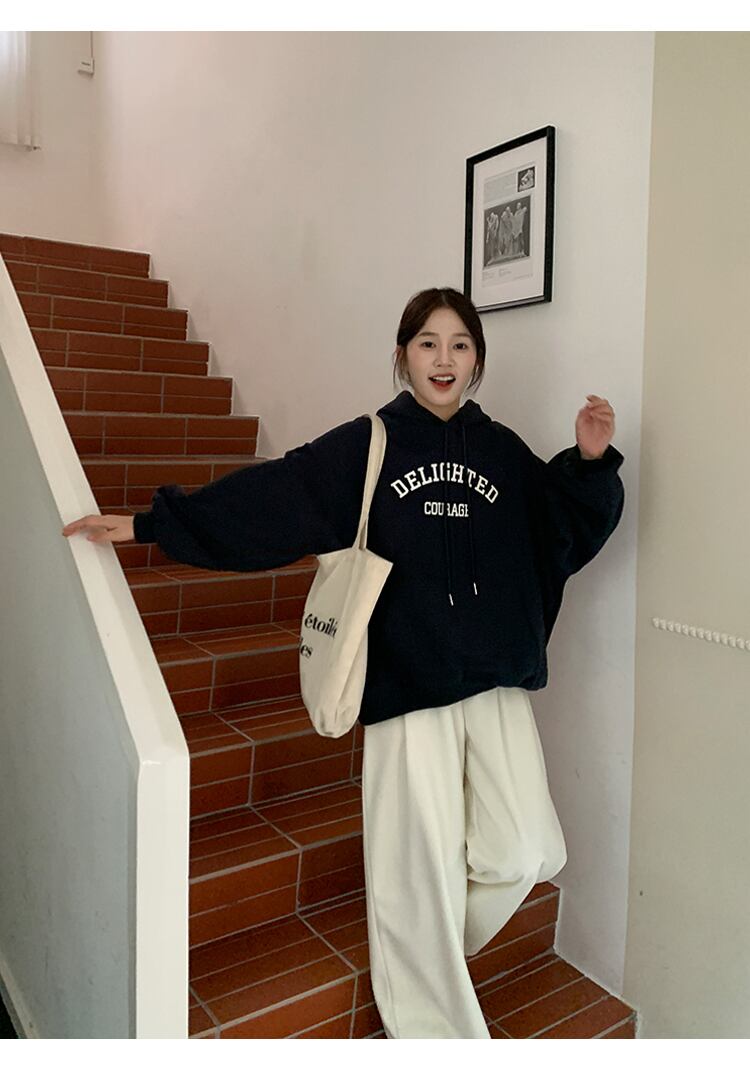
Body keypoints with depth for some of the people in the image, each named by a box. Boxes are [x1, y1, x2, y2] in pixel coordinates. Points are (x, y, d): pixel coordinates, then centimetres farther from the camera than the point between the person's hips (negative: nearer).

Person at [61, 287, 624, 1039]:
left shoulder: (502, 450, 7)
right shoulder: (364, 447, -3)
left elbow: (569, 532, 14)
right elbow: (262, 497, -7)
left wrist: (590, 463, -3)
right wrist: (148, 524, -11)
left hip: (499, 690, 4)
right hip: (408, 693, -3)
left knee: (524, 856, 4)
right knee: (423, 874, 5)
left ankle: (431, 955, 36)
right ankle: (435, 1029, 30)